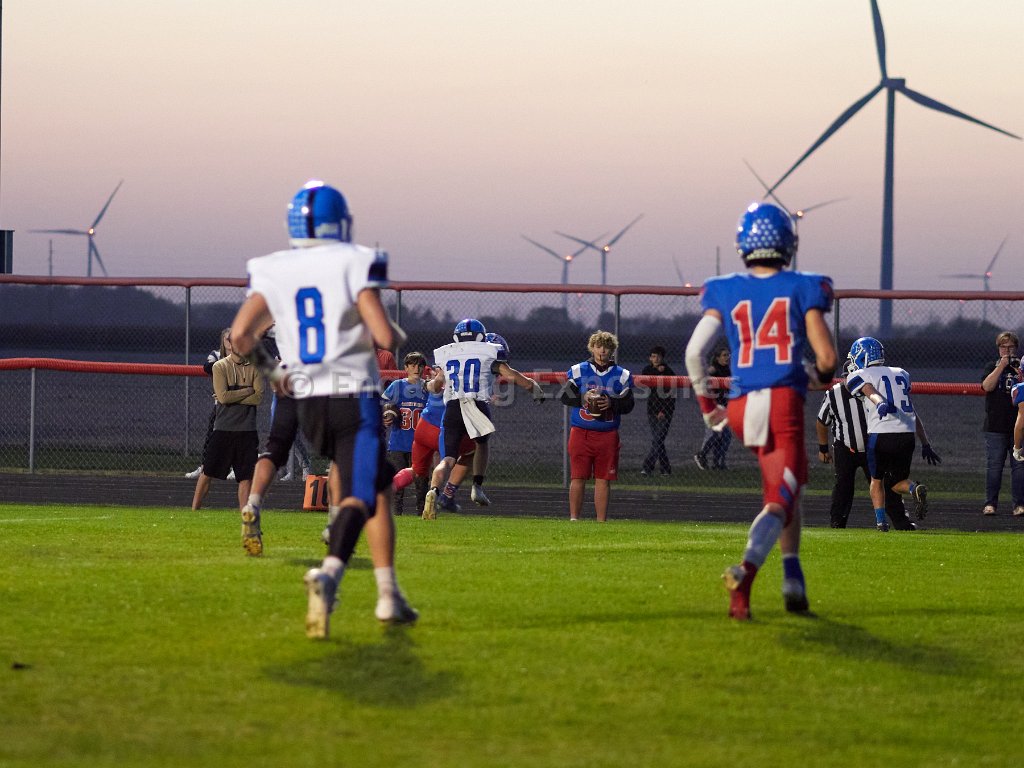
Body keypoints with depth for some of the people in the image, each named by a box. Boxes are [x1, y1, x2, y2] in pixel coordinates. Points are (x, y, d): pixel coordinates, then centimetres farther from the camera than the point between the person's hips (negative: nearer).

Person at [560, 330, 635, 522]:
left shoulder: (622, 375, 7)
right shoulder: (577, 371, 5)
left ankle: (601, 521, 9)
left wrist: (611, 403, -15)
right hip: (581, 432, -1)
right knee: (578, 477, -3)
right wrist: (583, 398, -17)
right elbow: (565, 396, 0)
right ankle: (574, 519, 1)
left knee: (603, 479, 4)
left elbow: (629, 404, 3)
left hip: (607, 434, 1)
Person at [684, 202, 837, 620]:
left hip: (742, 407, 4)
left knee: (788, 484, 24)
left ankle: (794, 581, 17)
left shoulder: (724, 291, 7)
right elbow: (826, 357, -2)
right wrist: (818, 375, 22)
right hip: (785, 399, -4)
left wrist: (707, 404, 11)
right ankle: (746, 570, -33)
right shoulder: (804, 288, 2)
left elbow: (695, 351, -1)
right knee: (779, 500, -5)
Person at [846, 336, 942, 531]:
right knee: (897, 481, 17)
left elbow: (872, 392, -18)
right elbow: (914, 414, 24)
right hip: (907, 435, 4)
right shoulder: (900, 374, 24)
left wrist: (880, 403, -39)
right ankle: (916, 489, -15)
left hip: (880, 434, -4)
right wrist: (925, 444, 25)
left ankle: (880, 521, 8)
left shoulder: (860, 376, 7)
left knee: (877, 479, 18)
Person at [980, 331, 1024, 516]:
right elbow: (987, 386, -8)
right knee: (994, 466, -2)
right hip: (996, 426, 0)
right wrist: (1002, 366, -12)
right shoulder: (992, 368, 10)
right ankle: (990, 503, 2)